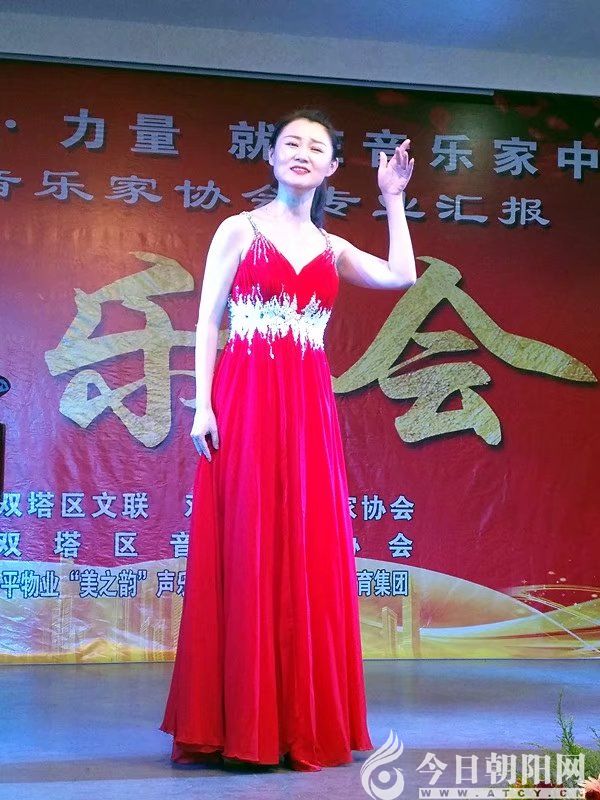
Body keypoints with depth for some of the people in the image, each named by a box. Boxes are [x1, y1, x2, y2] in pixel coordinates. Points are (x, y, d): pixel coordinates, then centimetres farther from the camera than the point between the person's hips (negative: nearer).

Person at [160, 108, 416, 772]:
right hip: (244, 401, -4)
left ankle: (305, 722, 15)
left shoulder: (332, 249, 16)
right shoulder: (239, 230, 6)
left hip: (309, 409, 4)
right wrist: (202, 404, -10)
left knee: (309, 555, 4)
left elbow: (402, 276, 2)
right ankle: (240, 725, 7)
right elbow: (207, 321, 0)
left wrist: (394, 199, 8)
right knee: (245, 552, -3)